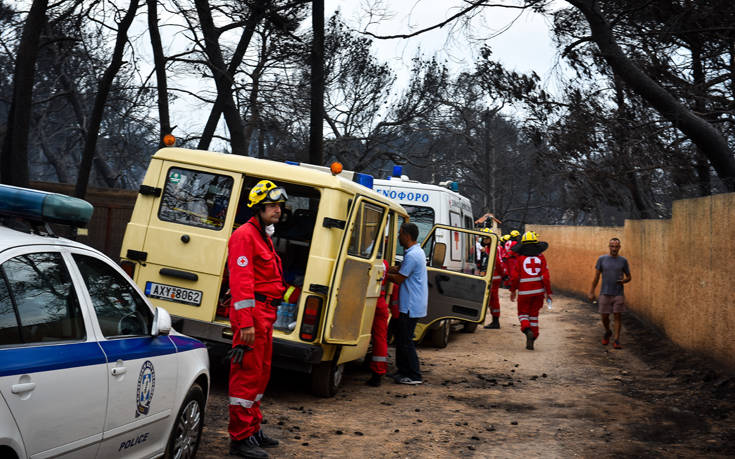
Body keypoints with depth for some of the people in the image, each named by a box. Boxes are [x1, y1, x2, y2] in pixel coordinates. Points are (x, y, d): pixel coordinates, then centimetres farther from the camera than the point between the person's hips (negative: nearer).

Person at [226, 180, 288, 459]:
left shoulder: (263, 236, 20)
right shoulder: (245, 235, -13)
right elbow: (241, 281, -20)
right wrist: (246, 322, -25)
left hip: (265, 313, 11)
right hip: (252, 312, -10)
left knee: (260, 373, 17)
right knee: (248, 374, -7)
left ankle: (253, 430, 29)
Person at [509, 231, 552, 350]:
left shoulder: (521, 258, -4)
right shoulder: (540, 257, 0)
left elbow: (514, 276, -4)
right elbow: (545, 276, -4)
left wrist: (513, 291, 8)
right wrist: (548, 292, 2)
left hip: (524, 291, -2)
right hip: (538, 291, 2)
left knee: (523, 313, 11)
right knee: (534, 315, 13)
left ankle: (527, 330, -19)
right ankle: (531, 341, 13)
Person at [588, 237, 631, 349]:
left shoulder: (623, 261, 3)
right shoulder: (602, 259, 2)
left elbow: (629, 277, 11)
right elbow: (596, 276, 5)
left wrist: (624, 280, -13)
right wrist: (592, 292, 1)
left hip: (618, 294, 0)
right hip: (605, 293, 0)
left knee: (617, 316, -3)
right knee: (604, 317, 5)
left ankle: (616, 340, 2)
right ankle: (607, 332, 34)